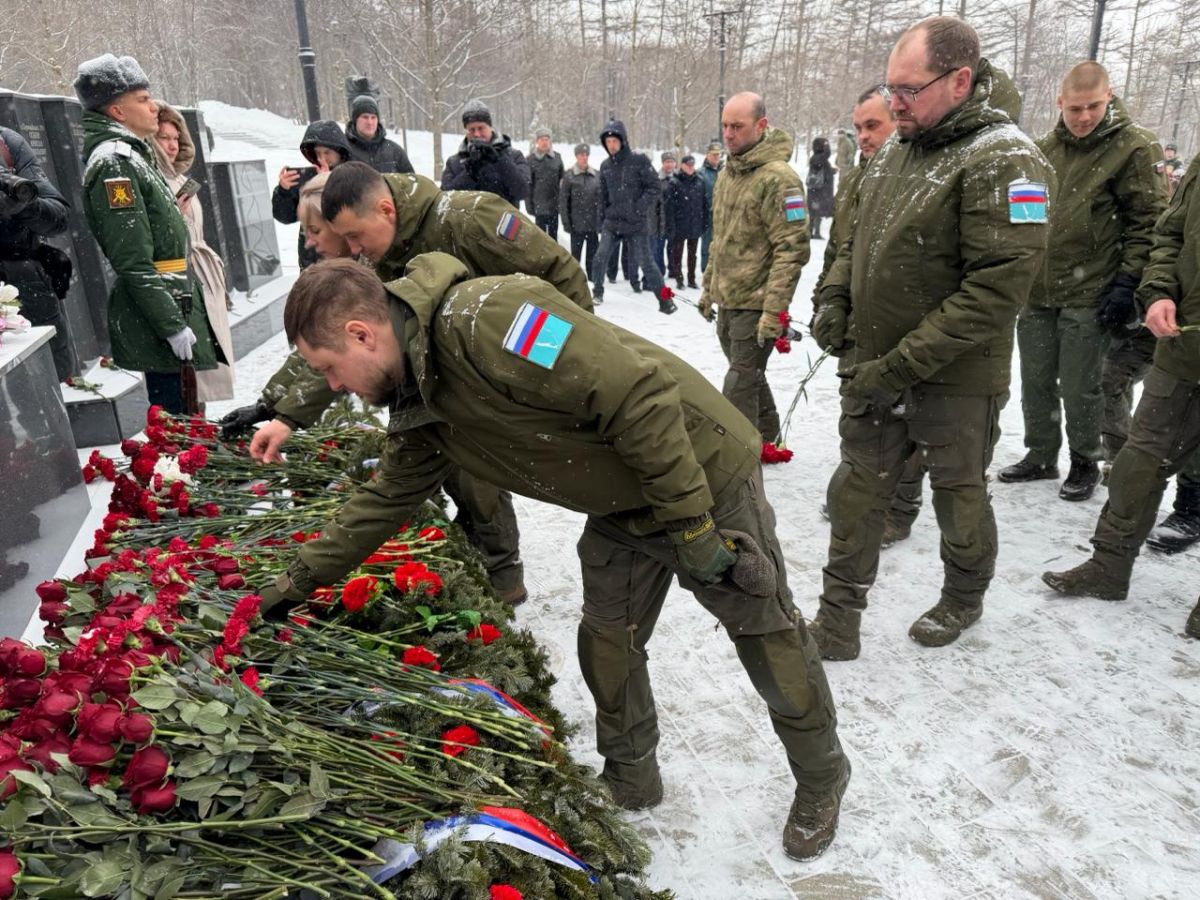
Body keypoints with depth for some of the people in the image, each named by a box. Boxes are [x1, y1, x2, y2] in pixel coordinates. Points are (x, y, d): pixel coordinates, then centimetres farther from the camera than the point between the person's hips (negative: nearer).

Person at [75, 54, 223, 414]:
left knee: (183, 424, 18)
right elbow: (134, 264, -20)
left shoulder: (130, 155, 18)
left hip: (176, 303, 10)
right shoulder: (113, 165, -13)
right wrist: (173, 327, -21)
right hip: (159, 316, -10)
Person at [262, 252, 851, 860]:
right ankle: (631, 779, 38)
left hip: (703, 476, -7)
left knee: (768, 636, 9)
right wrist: (301, 578, 16)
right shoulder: (417, 399, -1)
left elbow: (640, 395, -33)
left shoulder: (486, 319, -32)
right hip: (622, 507, 8)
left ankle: (822, 779, 33)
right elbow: (386, 498, 13)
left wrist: (692, 524, -27)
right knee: (606, 644, 14)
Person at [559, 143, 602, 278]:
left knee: (593, 256, 8)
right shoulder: (569, 176, -2)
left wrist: (601, 220, 3)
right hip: (577, 225, -3)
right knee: (576, 253, 5)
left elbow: (601, 199, 9)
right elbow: (562, 201, -4)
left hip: (594, 225, 3)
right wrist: (566, 222, -9)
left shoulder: (596, 176, 7)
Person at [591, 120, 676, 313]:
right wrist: (602, 221, 15)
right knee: (601, 257, -4)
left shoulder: (639, 161, -7)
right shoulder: (605, 166, 8)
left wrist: (638, 208, -15)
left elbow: (655, 189, -7)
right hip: (612, 222, 4)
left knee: (645, 262, -3)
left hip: (636, 224, -4)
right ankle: (597, 292, 17)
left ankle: (665, 298, 7)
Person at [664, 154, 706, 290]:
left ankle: (692, 279, 20)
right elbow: (668, 206, -9)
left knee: (692, 254, 12)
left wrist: (705, 222, 5)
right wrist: (670, 226, -15)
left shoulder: (700, 181, 6)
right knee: (677, 254, 4)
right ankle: (679, 280, 13)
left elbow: (704, 203, 9)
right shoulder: (674, 183, -6)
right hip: (679, 226, -3)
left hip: (695, 226, 4)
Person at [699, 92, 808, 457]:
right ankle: (767, 439, 35)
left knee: (739, 386, -5)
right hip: (727, 301, 8)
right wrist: (709, 288, 21)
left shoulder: (779, 178, -15)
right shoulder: (727, 174, 12)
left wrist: (774, 310, -23)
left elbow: (792, 249, -19)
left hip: (756, 304, -8)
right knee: (750, 377, 19)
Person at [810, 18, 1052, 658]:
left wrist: (902, 365, -24)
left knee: (959, 495, 14)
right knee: (857, 491, 9)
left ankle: (964, 600, 41)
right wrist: (836, 299, 0)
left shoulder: (1003, 161, -17)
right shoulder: (897, 147, 6)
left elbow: (999, 286, -23)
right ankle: (838, 619, 23)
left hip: (955, 379, -6)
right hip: (874, 366, 6)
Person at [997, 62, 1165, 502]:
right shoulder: (1044, 149, 9)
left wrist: (1127, 283, -13)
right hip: (1037, 292, 5)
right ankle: (1040, 456, 29)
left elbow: (1148, 221, -7)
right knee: (1035, 383, 12)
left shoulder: (1133, 148, -6)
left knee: (1079, 389, 2)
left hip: (1088, 296, -5)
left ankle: (1085, 462, 22)